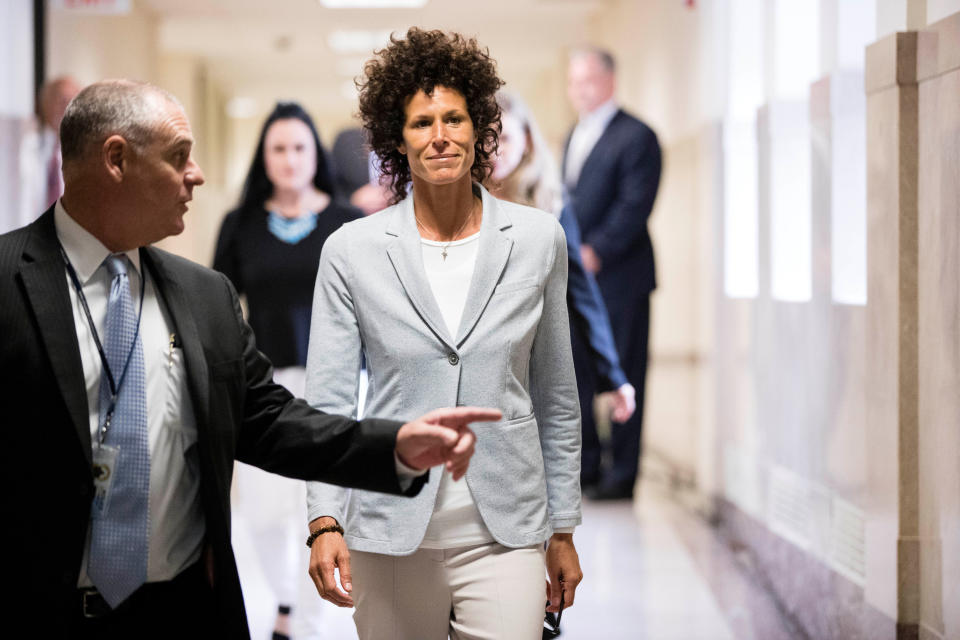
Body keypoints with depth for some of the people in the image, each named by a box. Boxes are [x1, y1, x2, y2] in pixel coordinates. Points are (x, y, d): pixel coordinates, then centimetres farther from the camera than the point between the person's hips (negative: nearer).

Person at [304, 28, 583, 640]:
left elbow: (556, 398, 10)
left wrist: (563, 528, 10)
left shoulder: (538, 238, 4)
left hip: (504, 536, 0)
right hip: (391, 537, 0)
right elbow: (328, 401, 1)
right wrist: (326, 522, -11)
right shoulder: (351, 251, 0)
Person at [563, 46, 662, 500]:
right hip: (575, 277, 8)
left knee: (621, 375, -2)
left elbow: (635, 206, -15)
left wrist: (595, 252, -21)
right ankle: (586, 467, 17)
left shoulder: (636, 137, -7)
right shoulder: (574, 137, 18)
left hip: (618, 276, -7)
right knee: (577, 373, 8)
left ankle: (622, 474, 4)